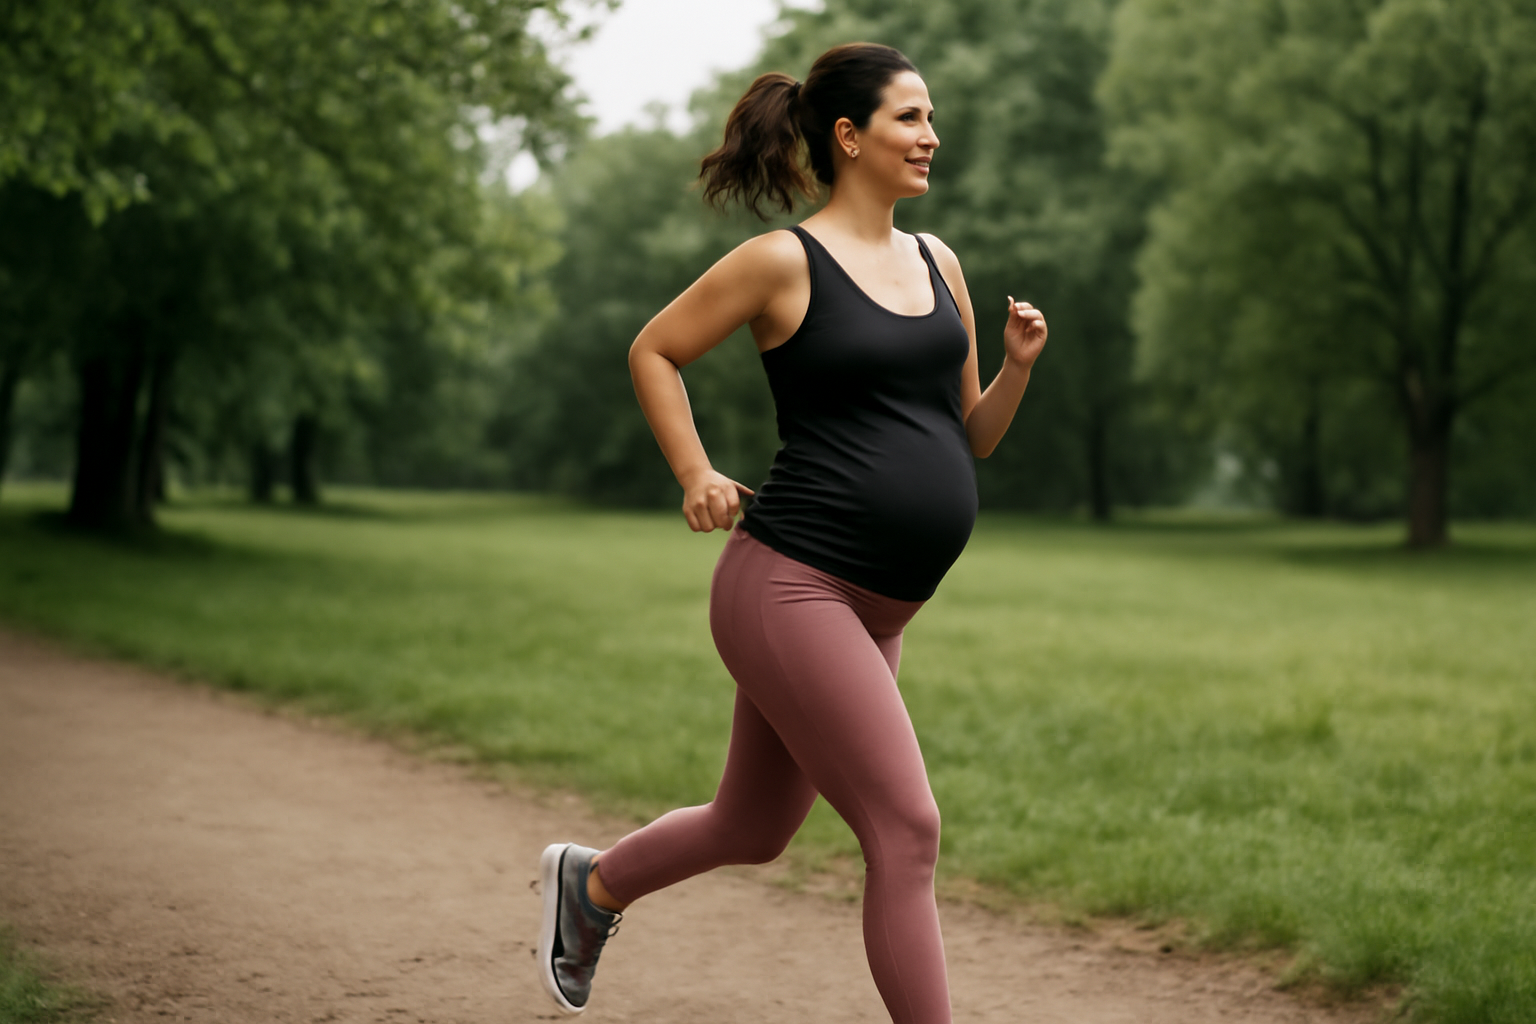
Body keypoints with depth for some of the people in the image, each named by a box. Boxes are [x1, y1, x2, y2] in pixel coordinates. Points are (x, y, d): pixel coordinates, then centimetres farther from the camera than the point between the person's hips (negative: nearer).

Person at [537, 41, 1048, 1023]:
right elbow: (653, 352, 3)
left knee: (753, 830, 21)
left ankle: (592, 883, 47)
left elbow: (968, 438, 17)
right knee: (907, 832, -11)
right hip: (791, 583, -8)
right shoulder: (785, 262, -7)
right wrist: (696, 476, -6)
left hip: (872, 610, 8)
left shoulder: (938, 264, 13)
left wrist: (1019, 365, -1)